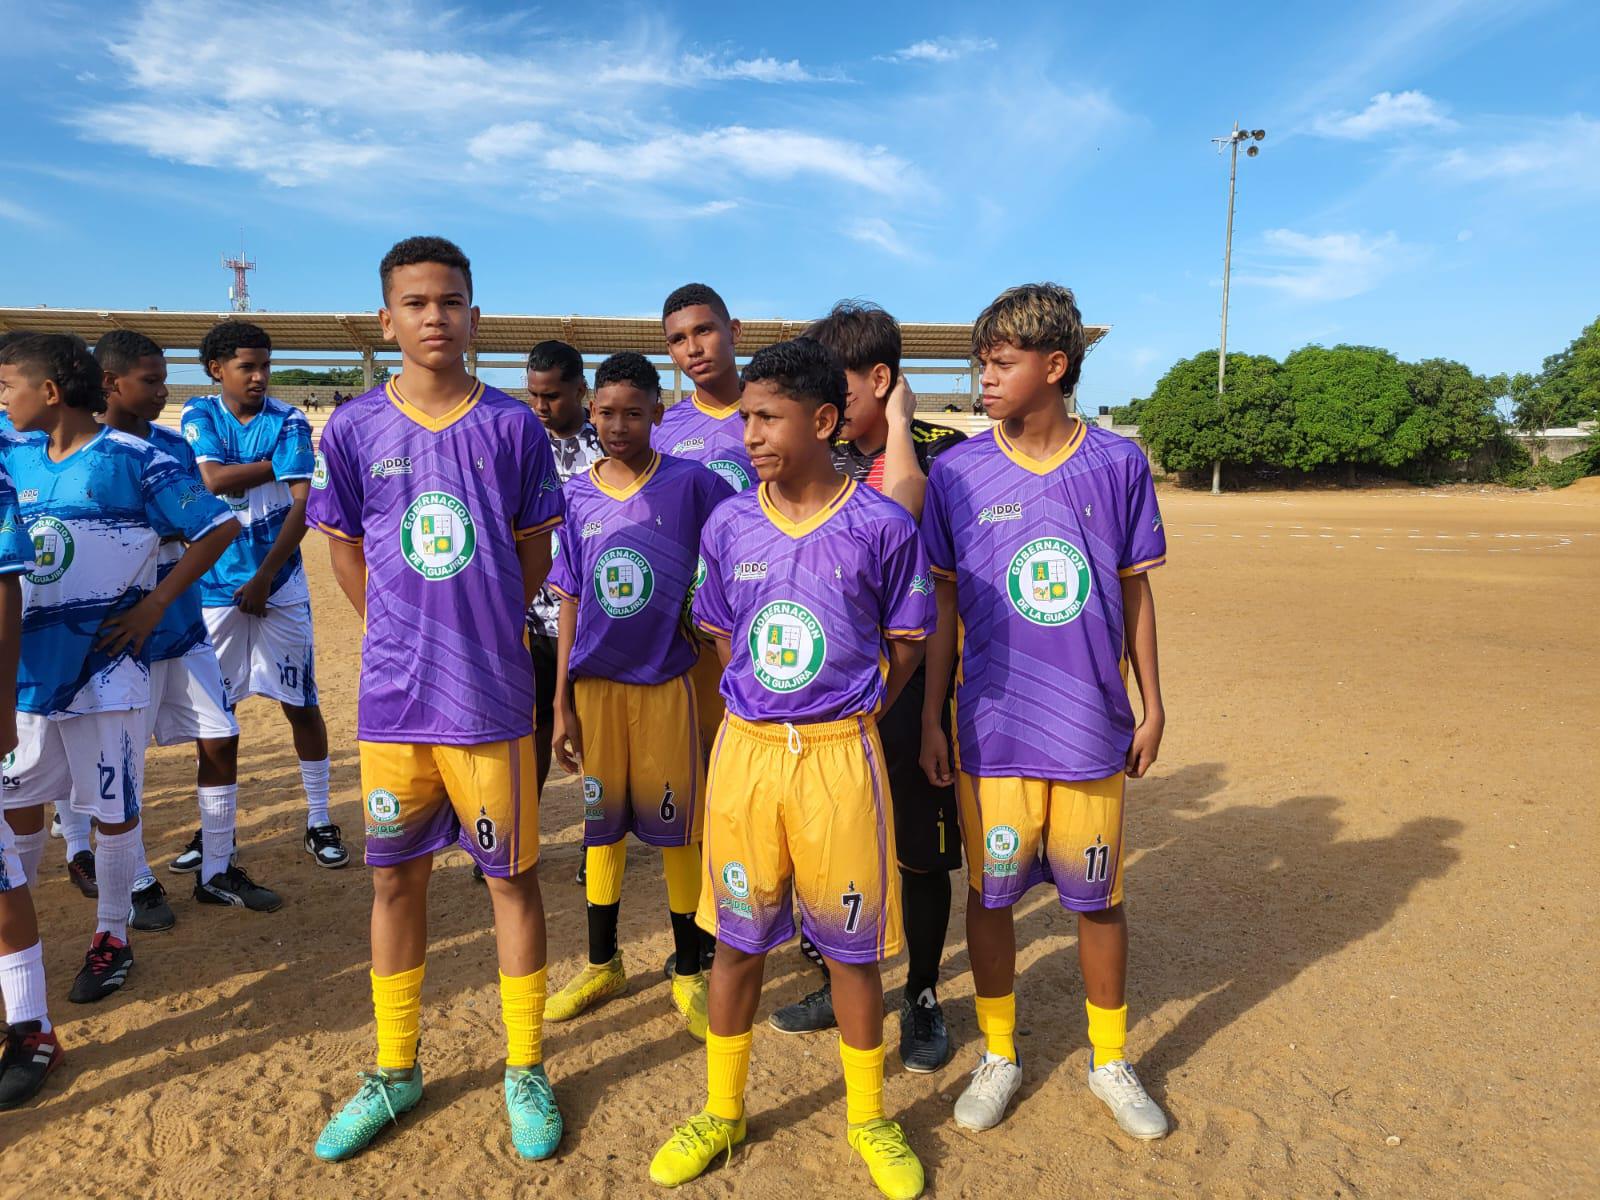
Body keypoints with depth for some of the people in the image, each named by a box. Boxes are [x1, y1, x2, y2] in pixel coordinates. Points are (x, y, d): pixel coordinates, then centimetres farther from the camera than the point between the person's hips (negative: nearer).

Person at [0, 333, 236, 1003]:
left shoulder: (132, 459, -10)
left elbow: (220, 526, -9)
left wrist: (154, 604, -11)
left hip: (103, 669, -5)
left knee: (114, 810, 6)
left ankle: (112, 937, 24)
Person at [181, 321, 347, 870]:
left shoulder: (289, 422, -2)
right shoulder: (200, 415, 5)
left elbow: (302, 504, -10)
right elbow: (214, 479, -12)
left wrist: (264, 577, -15)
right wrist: (278, 463, -6)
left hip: (279, 584, -1)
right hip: (215, 587, 2)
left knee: (301, 705, 2)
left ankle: (319, 821, 14)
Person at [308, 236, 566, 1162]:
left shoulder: (514, 426, -2)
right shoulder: (355, 429, 1)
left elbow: (534, 552, 6)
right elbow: (346, 554, 11)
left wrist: (479, 631, 7)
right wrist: (414, 635, 7)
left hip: (491, 697, -1)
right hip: (393, 696, 2)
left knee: (512, 876, 8)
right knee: (396, 879, 13)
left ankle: (527, 1070, 25)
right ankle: (396, 1071, 32)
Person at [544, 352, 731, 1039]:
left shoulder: (691, 484, -6)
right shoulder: (577, 495, 4)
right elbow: (570, 602, 6)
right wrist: (561, 703, 3)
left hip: (665, 680, -3)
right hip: (594, 683, 3)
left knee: (676, 828, 4)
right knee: (602, 823, 14)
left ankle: (689, 974, 21)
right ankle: (602, 965, 31)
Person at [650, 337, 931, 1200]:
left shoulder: (881, 527, -7)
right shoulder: (728, 525, 1)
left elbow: (905, 644, 3)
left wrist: (847, 717, -2)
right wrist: (764, 715, 5)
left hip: (840, 752, -2)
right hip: (745, 748, 3)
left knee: (851, 943, 9)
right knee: (737, 937, 14)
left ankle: (867, 1119, 33)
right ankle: (721, 1112, 35)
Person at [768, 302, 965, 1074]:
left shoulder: (942, 450, -7)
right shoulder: (825, 459, 8)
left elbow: (899, 516, -28)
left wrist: (898, 425, -18)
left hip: (912, 681, -5)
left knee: (921, 851, 7)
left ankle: (922, 998, 27)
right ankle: (842, 984, 35)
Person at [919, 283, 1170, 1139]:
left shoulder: (1118, 464, -1)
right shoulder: (957, 471, -2)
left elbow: (1135, 592, 6)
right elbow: (942, 603, 2)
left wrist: (1151, 705, 6)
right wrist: (930, 718, 0)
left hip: (1093, 728, 0)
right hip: (993, 725, 0)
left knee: (1097, 898, 12)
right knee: (989, 893, 10)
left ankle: (1110, 1062, 34)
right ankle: (999, 1055, 32)